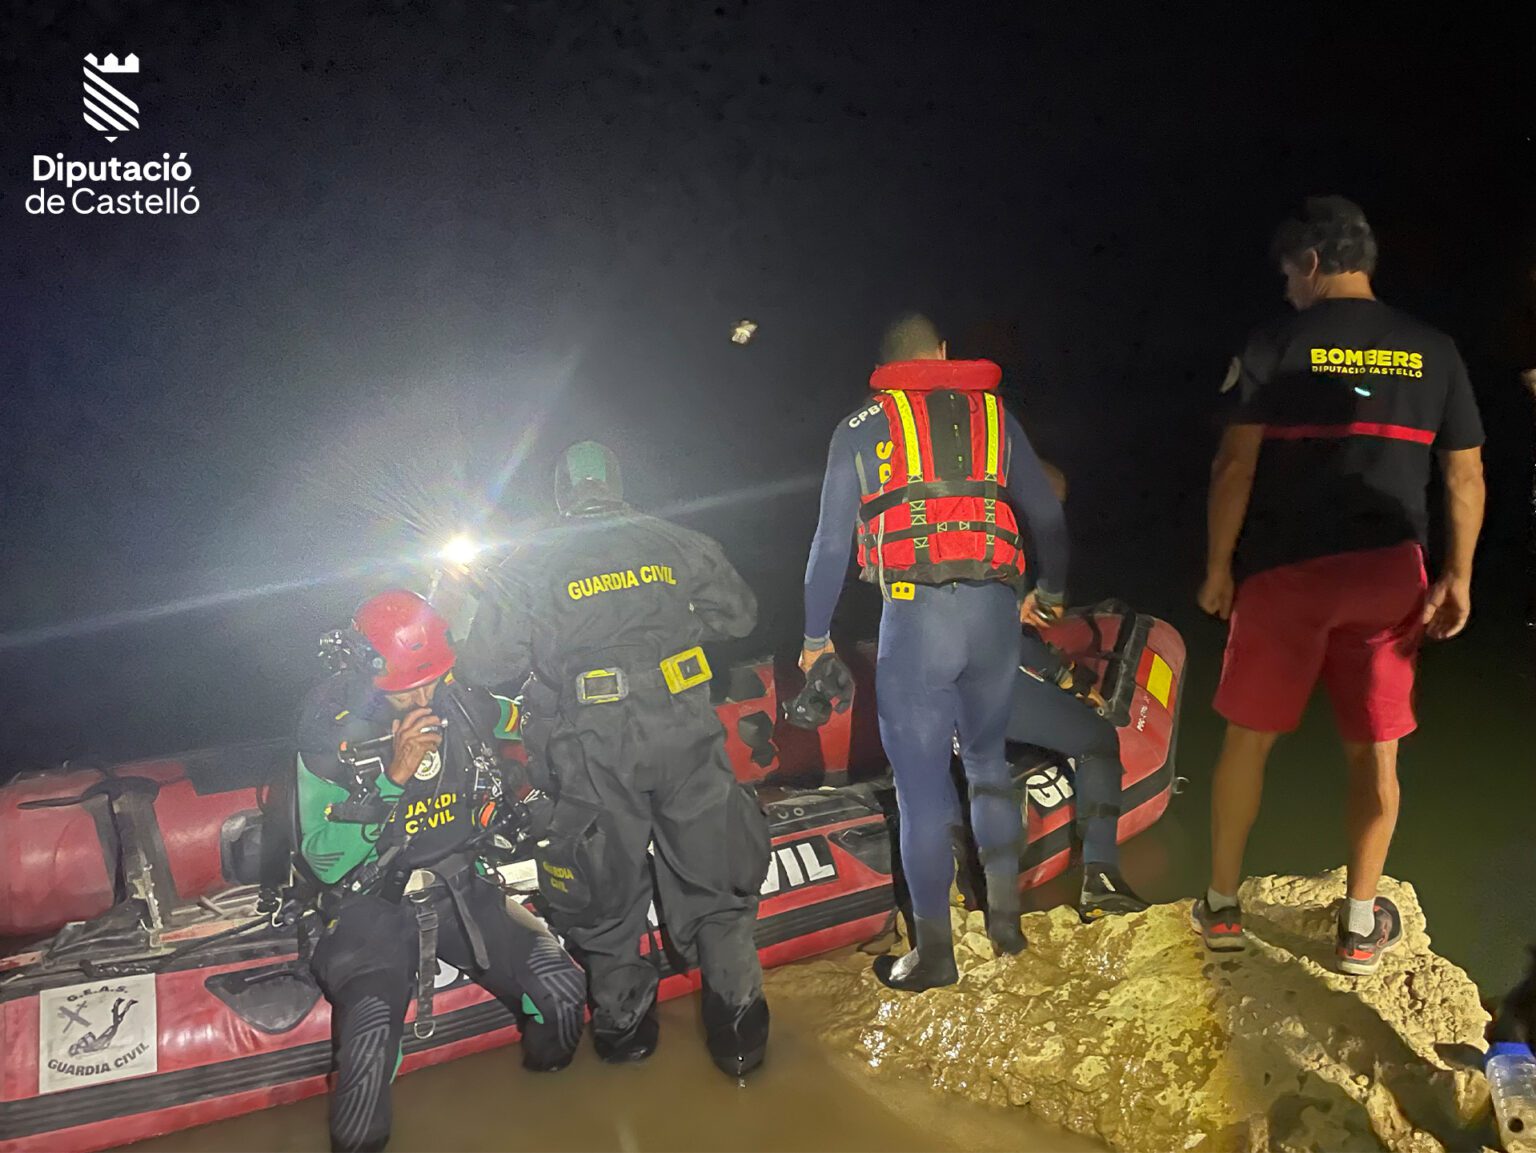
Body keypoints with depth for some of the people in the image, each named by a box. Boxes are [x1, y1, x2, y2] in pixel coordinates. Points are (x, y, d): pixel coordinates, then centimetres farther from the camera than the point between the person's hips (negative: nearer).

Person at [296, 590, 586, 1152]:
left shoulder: (464, 701, -2)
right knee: (372, 1035, -31)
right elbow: (324, 859, -15)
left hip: (459, 887, 3)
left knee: (561, 989, -19)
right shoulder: (329, 726, -11)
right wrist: (394, 775, -24)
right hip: (372, 902, -3)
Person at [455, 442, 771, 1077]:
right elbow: (738, 614, 15)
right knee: (712, 883, 13)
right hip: (684, 733, 1)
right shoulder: (676, 542, 9)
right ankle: (737, 1026, 18)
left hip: (594, 751, 0)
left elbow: (484, 662, 3)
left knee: (606, 892, 16)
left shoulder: (529, 564, 6)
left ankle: (622, 1023, 29)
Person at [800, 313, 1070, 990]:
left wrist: (815, 635, 16)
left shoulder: (860, 427, 9)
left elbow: (831, 541, 6)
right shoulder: (992, 411, 15)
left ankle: (934, 952, 9)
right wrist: (1051, 592, 33)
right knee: (988, 759, 21)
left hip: (914, 614, -3)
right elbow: (1047, 517, 17)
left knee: (922, 784, 2)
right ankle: (1005, 914, 28)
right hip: (995, 610, 3)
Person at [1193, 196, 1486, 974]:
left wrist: (1218, 567, -1)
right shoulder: (1434, 351, 7)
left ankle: (1221, 905, 21)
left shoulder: (1275, 346, -3)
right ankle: (1361, 925, 21)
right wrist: (1457, 576, 13)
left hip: (1283, 569, -2)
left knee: (1248, 739, 10)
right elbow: (1466, 477, 6)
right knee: (1374, 751, 12)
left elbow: (1235, 467, -8)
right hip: (1388, 571, 3)